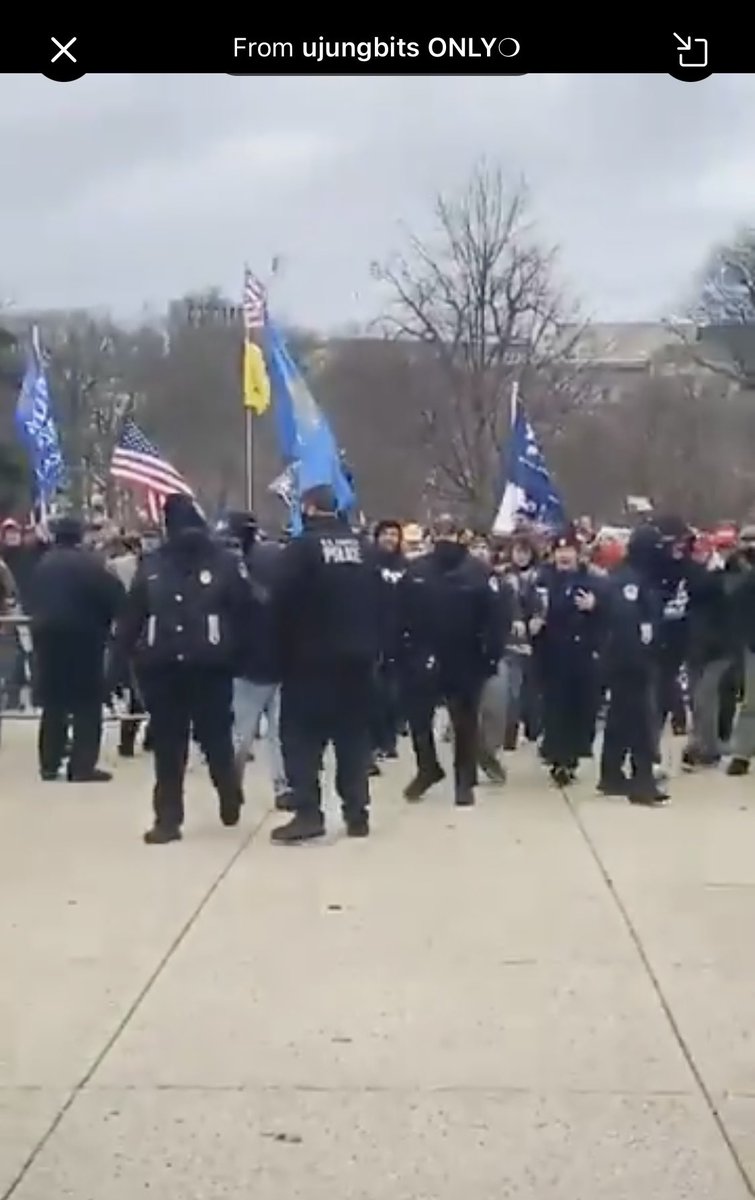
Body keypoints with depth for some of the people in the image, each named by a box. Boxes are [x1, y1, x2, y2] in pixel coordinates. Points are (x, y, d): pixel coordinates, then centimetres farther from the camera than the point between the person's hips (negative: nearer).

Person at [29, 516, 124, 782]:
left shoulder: (43, 564, 10)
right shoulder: (89, 563, -10)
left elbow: (33, 602, 17)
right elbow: (113, 596, -12)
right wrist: (106, 622, 4)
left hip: (47, 636, 6)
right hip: (83, 637, -6)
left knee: (53, 702, 13)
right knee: (87, 703, -1)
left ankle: (49, 763, 14)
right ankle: (82, 766, -5)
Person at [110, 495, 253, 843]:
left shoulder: (224, 563, -1)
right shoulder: (151, 565, 7)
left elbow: (244, 613, -5)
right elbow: (132, 616, 7)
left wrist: (239, 655, -13)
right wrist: (119, 662, 3)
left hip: (210, 669, -2)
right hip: (162, 670, 3)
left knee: (216, 740, 6)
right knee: (167, 748, 5)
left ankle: (230, 800, 32)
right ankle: (168, 819, 11)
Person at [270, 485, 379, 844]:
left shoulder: (301, 547, -9)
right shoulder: (362, 548, 8)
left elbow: (283, 604, -12)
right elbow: (376, 602, 10)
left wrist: (283, 650, -3)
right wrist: (372, 648, 16)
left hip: (311, 657, -5)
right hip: (356, 657, 5)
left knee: (303, 736, 0)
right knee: (354, 735, 10)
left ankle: (308, 813, -7)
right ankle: (357, 814, 10)